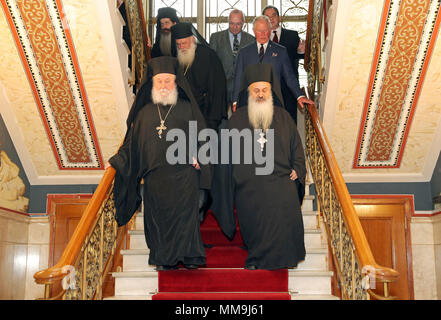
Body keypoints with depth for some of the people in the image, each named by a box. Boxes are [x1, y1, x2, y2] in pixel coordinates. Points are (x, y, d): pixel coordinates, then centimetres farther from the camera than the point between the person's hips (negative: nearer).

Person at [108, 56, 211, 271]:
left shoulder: (187, 108, 6)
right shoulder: (145, 111, 13)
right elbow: (132, 142, 15)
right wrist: (117, 161, 8)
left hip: (183, 174, -2)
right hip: (154, 176, 3)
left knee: (184, 213, -4)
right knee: (158, 216, 4)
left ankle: (188, 256, 8)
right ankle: (165, 259, 15)